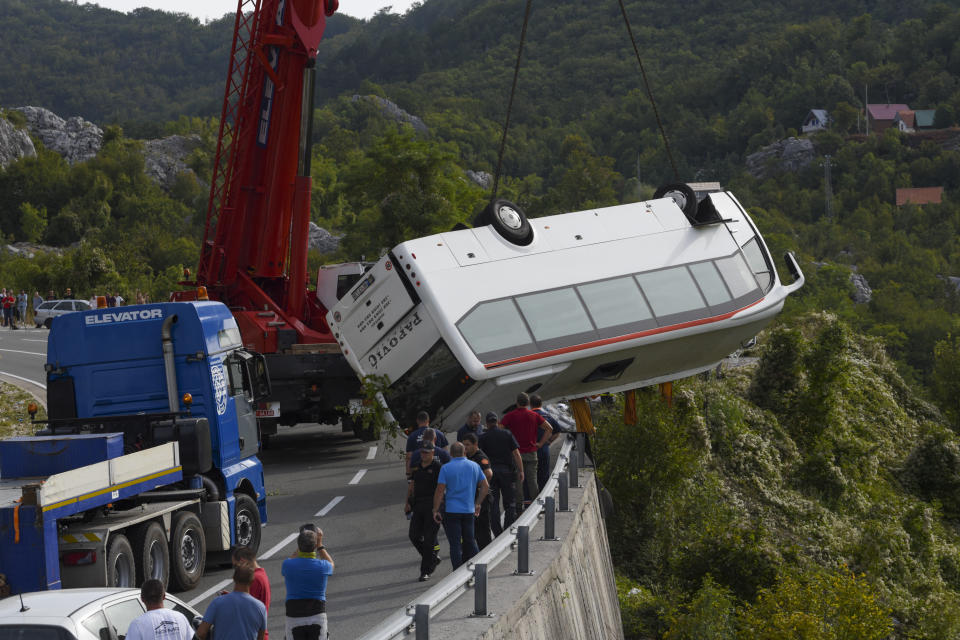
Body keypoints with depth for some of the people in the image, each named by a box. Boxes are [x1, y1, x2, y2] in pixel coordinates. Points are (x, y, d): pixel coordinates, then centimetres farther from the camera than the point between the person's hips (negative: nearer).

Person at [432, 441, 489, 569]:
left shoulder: (446, 468, -7)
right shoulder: (474, 466, 5)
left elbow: (439, 491, -11)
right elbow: (485, 487, 9)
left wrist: (435, 510, -5)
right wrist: (477, 504, 18)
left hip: (452, 511, -4)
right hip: (469, 511, 4)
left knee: (455, 543, 0)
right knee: (469, 541, 16)